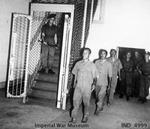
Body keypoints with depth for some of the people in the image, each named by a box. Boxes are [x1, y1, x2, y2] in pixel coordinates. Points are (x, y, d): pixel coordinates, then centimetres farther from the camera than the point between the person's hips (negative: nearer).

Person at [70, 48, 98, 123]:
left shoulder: (92, 65, 1)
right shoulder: (78, 63, 8)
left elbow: (94, 77, 2)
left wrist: (93, 84, -8)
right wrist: (75, 82, 14)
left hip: (87, 87, -2)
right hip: (78, 86, 2)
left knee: (86, 102, 7)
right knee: (76, 101, -1)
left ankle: (85, 117, 25)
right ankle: (74, 118, 7)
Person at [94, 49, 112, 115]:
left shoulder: (108, 64, -2)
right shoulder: (96, 62, 2)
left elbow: (110, 75, 3)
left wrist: (109, 84, 4)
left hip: (103, 83, -3)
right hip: (97, 82, 3)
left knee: (101, 96, -9)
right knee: (97, 96, 13)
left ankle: (98, 110, 2)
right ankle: (101, 107, 33)